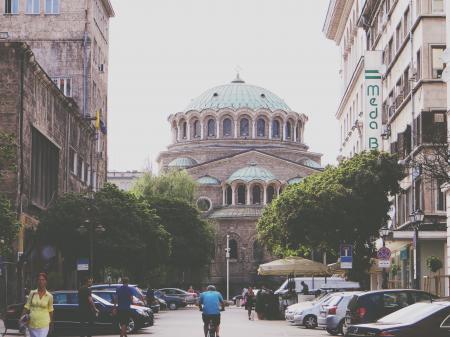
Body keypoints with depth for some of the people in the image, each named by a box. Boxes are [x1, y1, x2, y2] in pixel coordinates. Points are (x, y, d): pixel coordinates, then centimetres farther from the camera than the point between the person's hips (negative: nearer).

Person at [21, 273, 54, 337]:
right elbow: (27, 307, 5)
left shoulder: (49, 296, -1)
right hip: (32, 324, 3)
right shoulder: (32, 293, 2)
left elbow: (50, 310, 8)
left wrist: (51, 323, 12)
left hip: (43, 325, -3)